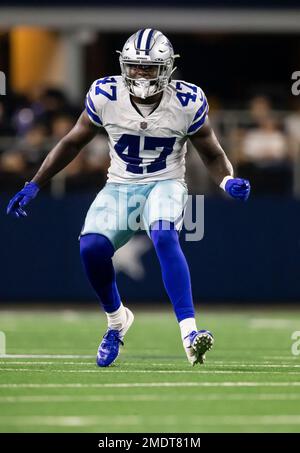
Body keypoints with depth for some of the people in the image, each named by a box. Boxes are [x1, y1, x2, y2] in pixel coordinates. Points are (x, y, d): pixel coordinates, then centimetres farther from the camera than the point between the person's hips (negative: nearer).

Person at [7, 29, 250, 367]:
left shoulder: (187, 102, -12)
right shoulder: (105, 96, -9)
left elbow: (212, 155, 2)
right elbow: (72, 142, 6)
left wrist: (229, 181, -20)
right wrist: (33, 186, 6)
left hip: (165, 185, -2)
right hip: (120, 187, 2)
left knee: (164, 238, -34)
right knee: (92, 247, -23)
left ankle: (189, 333, -40)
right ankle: (116, 320, 7)